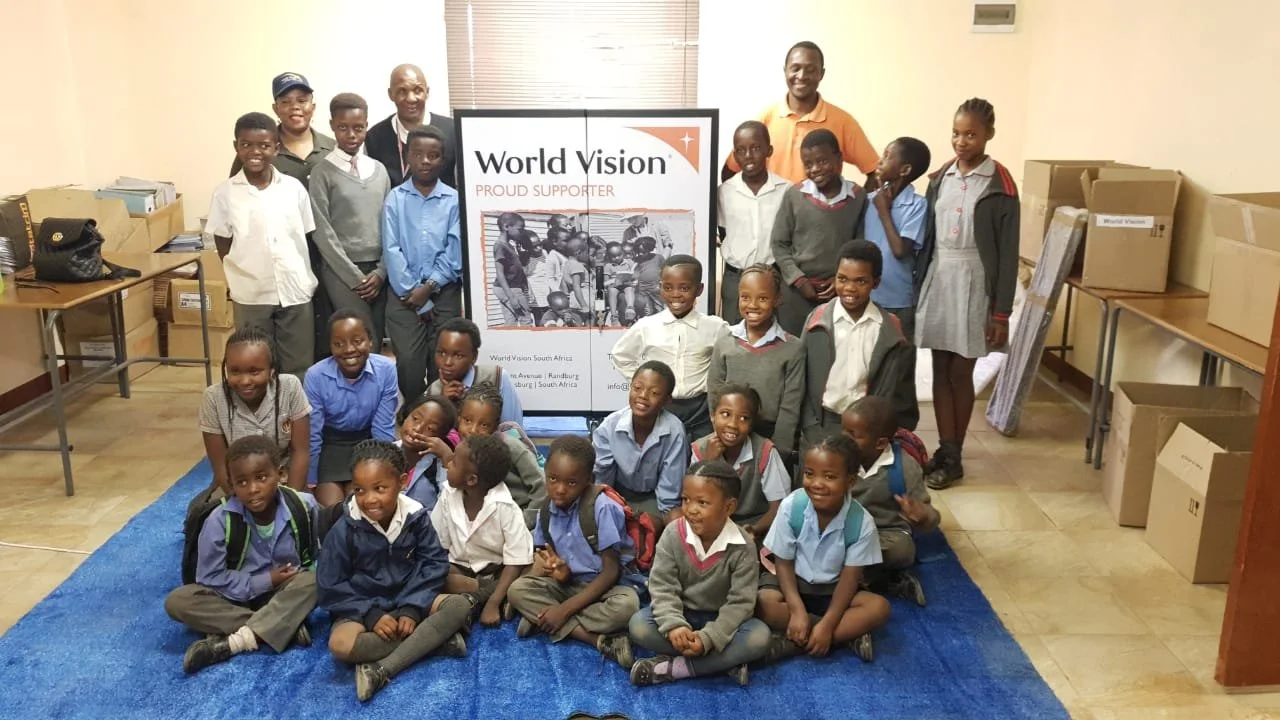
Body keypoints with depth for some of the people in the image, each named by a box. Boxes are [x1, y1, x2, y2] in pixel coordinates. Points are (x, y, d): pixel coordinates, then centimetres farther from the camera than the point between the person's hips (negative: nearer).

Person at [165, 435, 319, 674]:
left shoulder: (303, 506, -14)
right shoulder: (221, 520, -18)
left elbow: (318, 556, 3)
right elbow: (209, 577, -15)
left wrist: (300, 579, -13)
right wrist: (264, 582, -19)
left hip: (286, 595, 0)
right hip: (238, 597, 1)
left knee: (312, 582, -32)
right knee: (177, 601, -25)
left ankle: (231, 643, -32)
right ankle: (287, 626, -29)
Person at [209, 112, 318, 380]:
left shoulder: (294, 188, 1)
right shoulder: (226, 193, -2)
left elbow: (306, 238, 7)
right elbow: (223, 245, 4)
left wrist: (307, 279, 4)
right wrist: (242, 276, -1)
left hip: (296, 291, 1)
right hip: (251, 295, -1)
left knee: (298, 369, 8)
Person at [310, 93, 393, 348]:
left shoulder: (379, 170, 11)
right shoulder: (323, 173, -2)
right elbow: (322, 232, -7)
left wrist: (381, 272, -3)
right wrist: (355, 276, -11)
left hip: (378, 271, 4)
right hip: (341, 272, -4)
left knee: (377, 344, 5)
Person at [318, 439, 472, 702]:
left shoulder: (416, 517, -10)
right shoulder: (344, 529, -15)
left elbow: (434, 565, -6)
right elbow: (330, 587, -10)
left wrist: (412, 609, -19)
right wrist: (371, 615, -19)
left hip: (409, 601, 2)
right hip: (362, 608, -2)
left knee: (460, 605, -22)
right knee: (340, 645, -33)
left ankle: (382, 670, -30)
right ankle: (434, 638, -25)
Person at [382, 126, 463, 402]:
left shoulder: (454, 200, 2)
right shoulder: (395, 199, 3)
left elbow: (455, 251, -3)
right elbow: (391, 251, -3)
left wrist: (430, 287, -12)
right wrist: (414, 294, -9)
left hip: (445, 293, 0)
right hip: (404, 295, 0)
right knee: (409, 362, -5)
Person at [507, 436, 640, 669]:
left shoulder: (602, 508, -21)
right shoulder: (547, 509, -5)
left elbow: (612, 570, -19)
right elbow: (542, 556, 6)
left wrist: (565, 609, -20)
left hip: (602, 587, -5)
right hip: (567, 585, 5)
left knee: (627, 604, -37)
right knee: (517, 590, -21)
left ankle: (540, 617, -21)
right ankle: (600, 640, -26)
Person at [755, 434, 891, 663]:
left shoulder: (861, 522, -20)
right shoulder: (791, 507, -22)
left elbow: (850, 576, -15)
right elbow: (783, 562, -13)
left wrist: (828, 624, -26)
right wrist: (797, 611, -25)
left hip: (833, 589, 1)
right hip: (793, 582, -1)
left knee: (879, 608, -25)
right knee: (763, 604, -31)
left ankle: (791, 643, -27)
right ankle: (848, 634, -22)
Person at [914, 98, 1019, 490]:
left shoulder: (999, 184, -8)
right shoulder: (940, 178, 6)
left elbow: (1008, 252, -7)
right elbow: (926, 238, 9)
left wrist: (1002, 312, -9)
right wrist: (917, 286, 6)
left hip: (973, 284, -4)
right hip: (936, 279, 4)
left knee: (961, 373, 4)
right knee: (940, 371, 7)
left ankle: (954, 456, 17)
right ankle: (944, 451, 17)